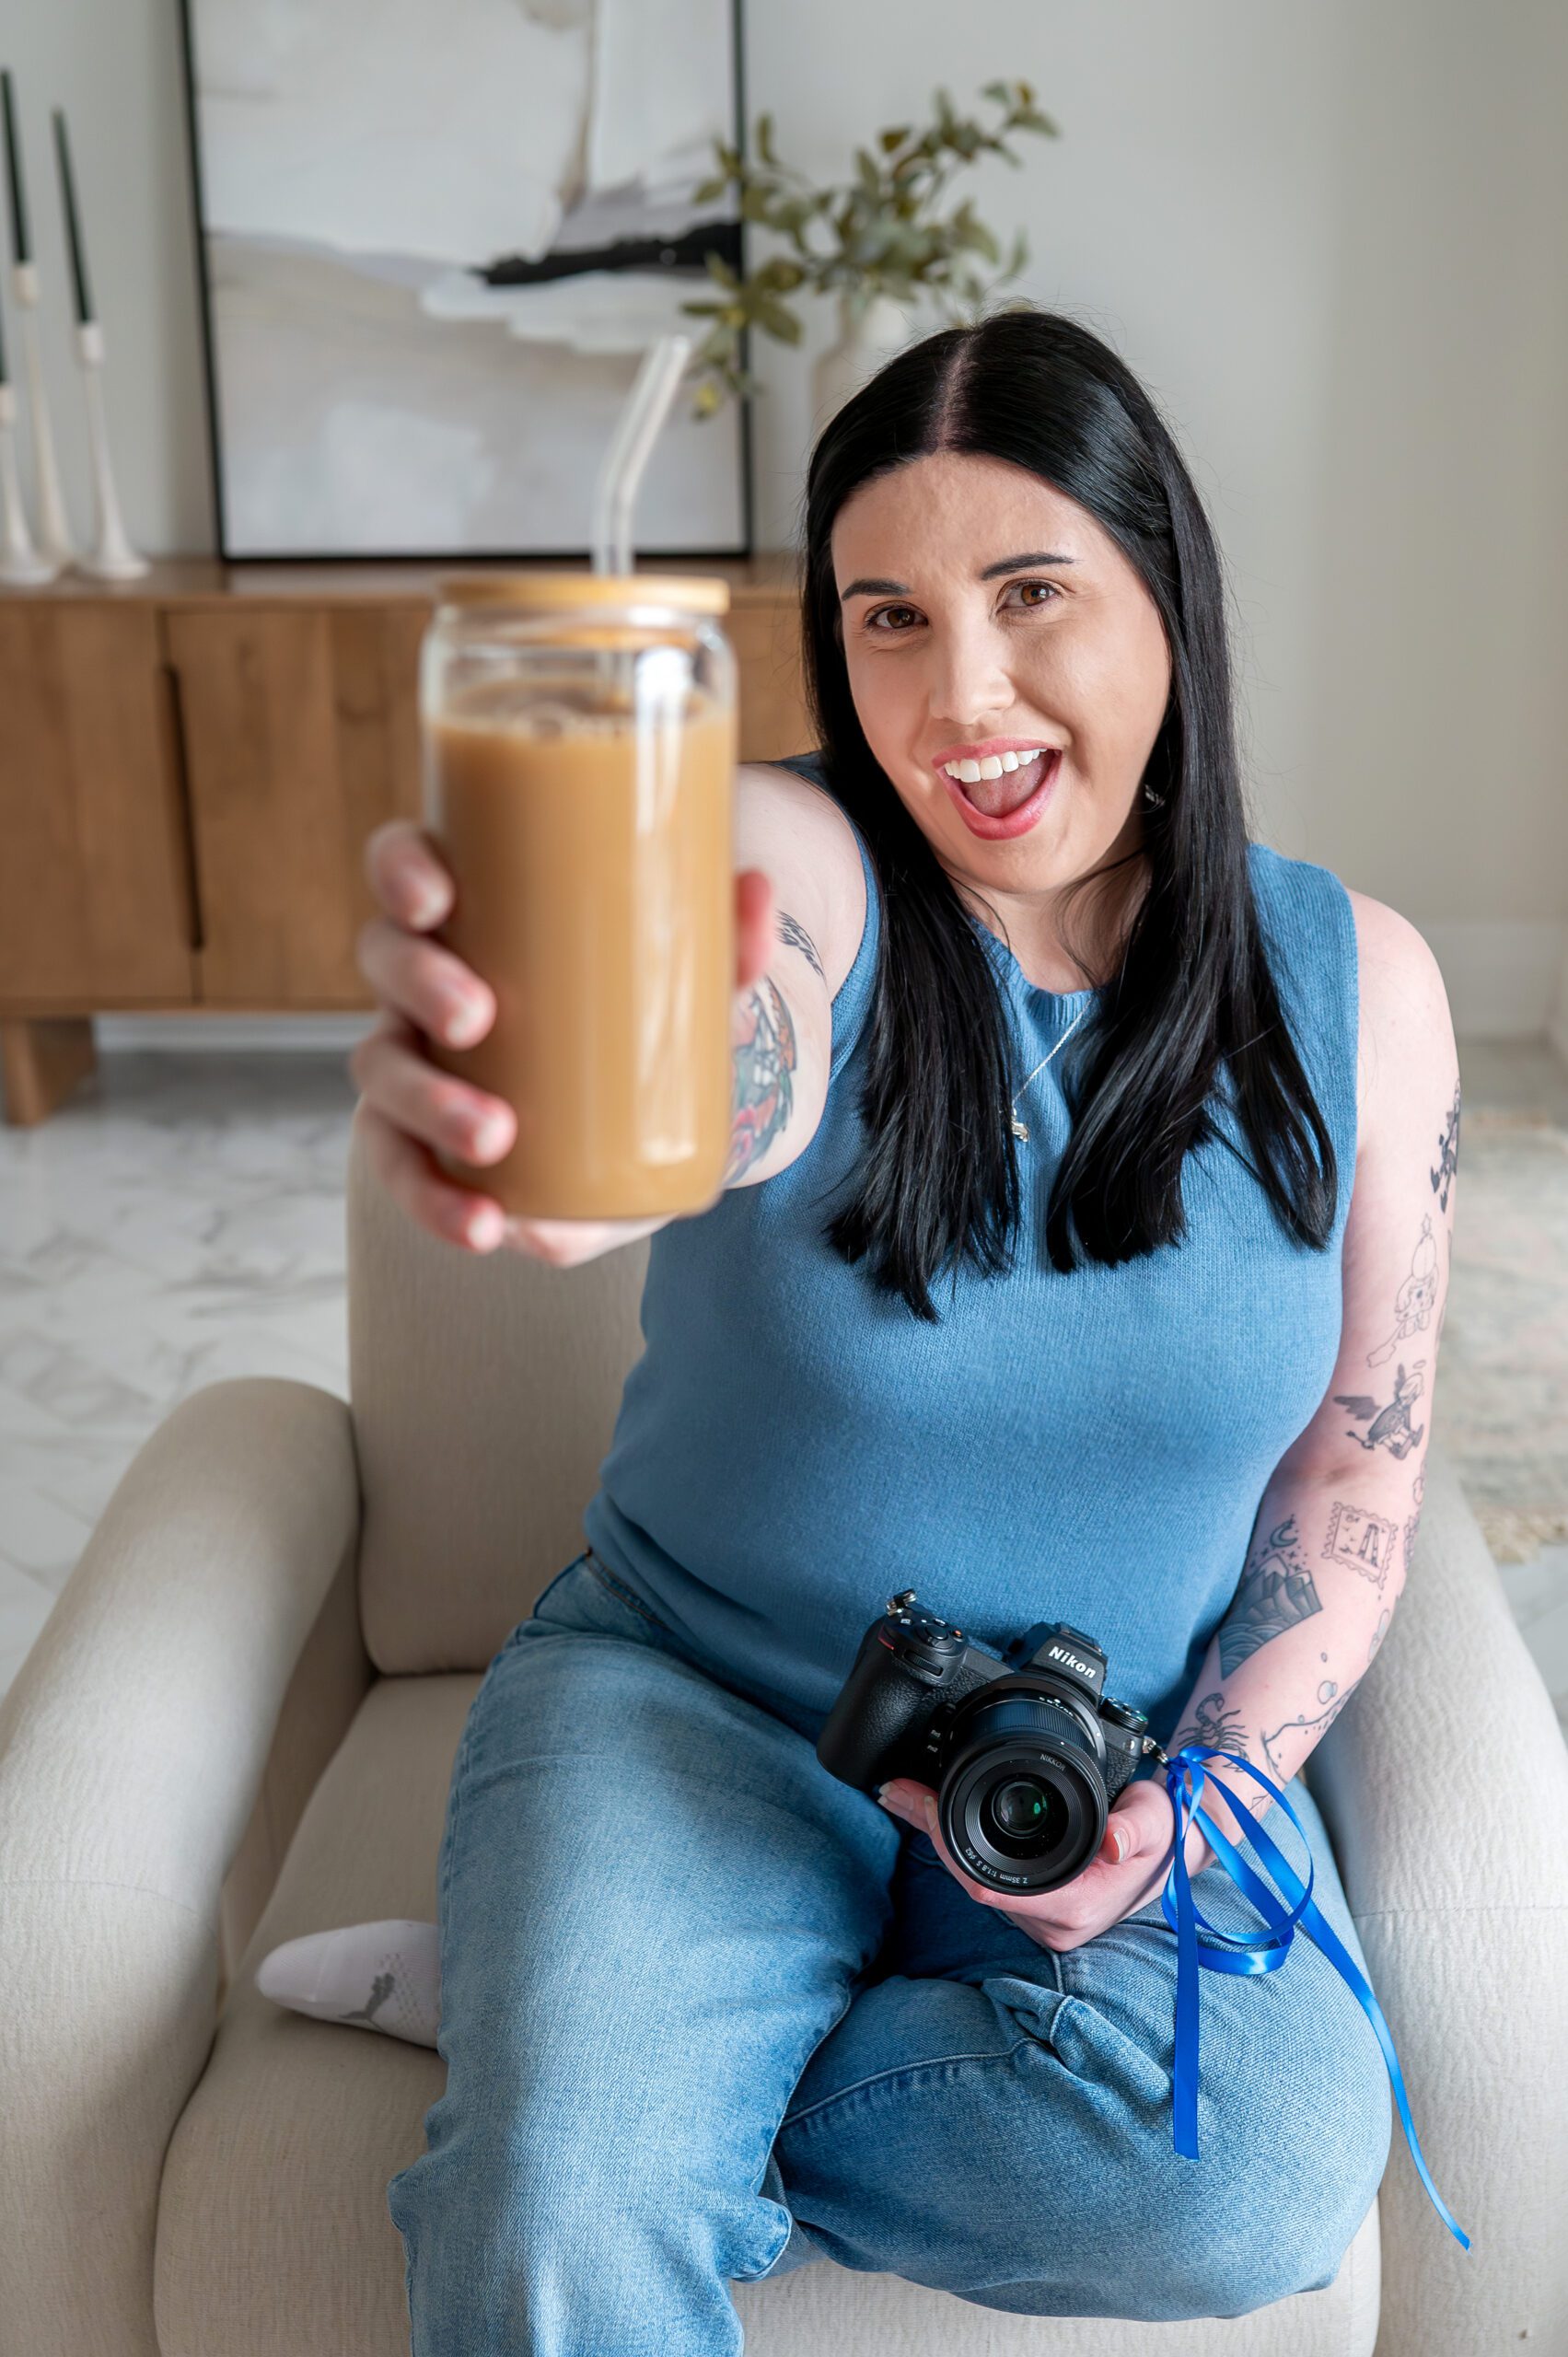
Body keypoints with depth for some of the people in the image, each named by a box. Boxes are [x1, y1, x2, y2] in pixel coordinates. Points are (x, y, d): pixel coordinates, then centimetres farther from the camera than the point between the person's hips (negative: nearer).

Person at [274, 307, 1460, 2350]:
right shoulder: (799, 874, -14)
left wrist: (1203, 1800, -10)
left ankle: (576, 2064, -5)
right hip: (703, 1701, -2)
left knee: (1264, 2192, -24)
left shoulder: (1360, 986, -4)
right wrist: (542, 1128, -63)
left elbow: (1361, 1456, 2)